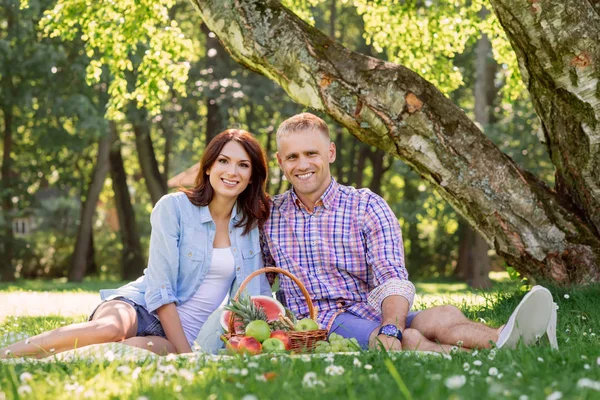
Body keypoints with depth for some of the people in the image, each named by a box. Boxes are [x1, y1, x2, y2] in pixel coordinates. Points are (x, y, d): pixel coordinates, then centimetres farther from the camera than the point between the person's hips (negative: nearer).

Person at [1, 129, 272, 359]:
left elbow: (258, 292, 11)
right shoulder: (173, 208, -6)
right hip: (141, 308, -2)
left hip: (187, 335, 3)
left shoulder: (252, 224, 6)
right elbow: (160, 290, -11)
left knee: (139, 347, -36)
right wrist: (187, 357, -15)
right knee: (110, 329, -40)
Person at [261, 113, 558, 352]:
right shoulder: (271, 215, 11)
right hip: (317, 325, -2)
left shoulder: (366, 206, 6)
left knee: (444, 316, -30)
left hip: (373, 313, 2)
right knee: (410, 340, -33)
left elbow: (394, 280, -6)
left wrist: (391, 331, -28)